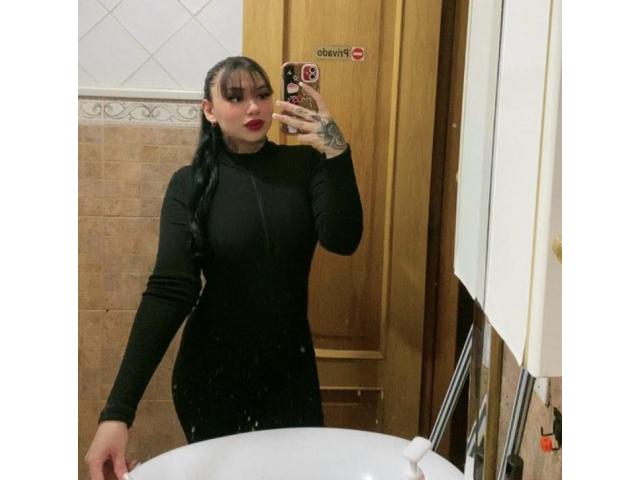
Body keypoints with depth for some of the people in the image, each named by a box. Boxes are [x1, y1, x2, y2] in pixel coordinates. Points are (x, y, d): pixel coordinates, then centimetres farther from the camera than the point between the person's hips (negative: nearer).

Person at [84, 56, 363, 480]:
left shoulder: (303, 165, -4)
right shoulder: (190, 184, -9)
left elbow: (343, 240, -17)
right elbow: (168, 291, -17)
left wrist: (337, 154, -32)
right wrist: (119, 409, -27)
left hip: (290, 365, 2)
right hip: (212, 371, -1)